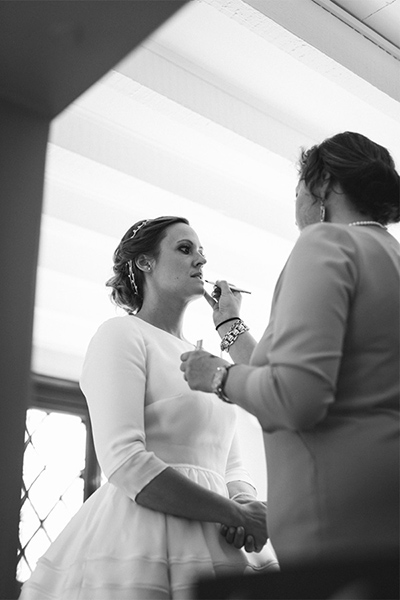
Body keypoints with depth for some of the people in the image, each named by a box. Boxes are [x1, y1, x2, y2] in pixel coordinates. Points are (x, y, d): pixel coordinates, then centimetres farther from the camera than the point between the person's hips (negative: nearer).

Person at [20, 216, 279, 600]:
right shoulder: (122, 334, -3)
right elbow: (124, 461, -16)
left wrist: (248, 505, -6)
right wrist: (234, 512, -15)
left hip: (210, 542, 6)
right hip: (139, 543, -6)